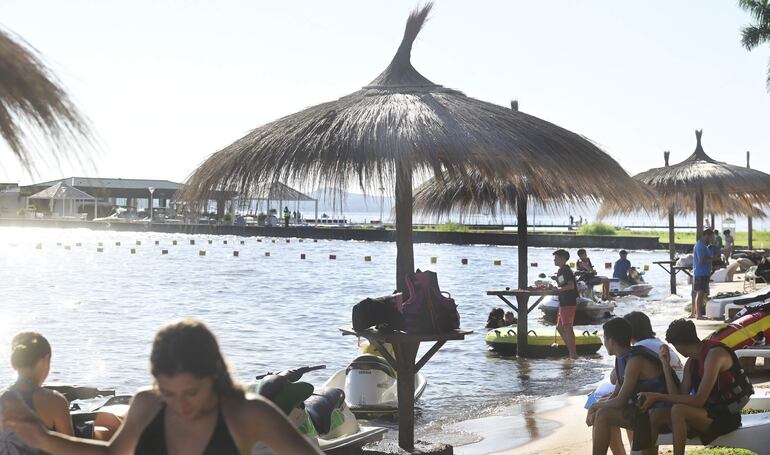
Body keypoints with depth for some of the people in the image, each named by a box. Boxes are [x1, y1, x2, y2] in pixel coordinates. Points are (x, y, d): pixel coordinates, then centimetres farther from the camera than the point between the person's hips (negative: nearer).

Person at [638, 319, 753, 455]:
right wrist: (665, 363, -3)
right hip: (710, 412, 9)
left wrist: (658, 396, -23)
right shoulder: (691, 362, 8)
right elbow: (679, 397, -2)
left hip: (727, 416, -9)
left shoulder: (715, 354, -20)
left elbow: (699, 400, -26)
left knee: (679, 411, -30)